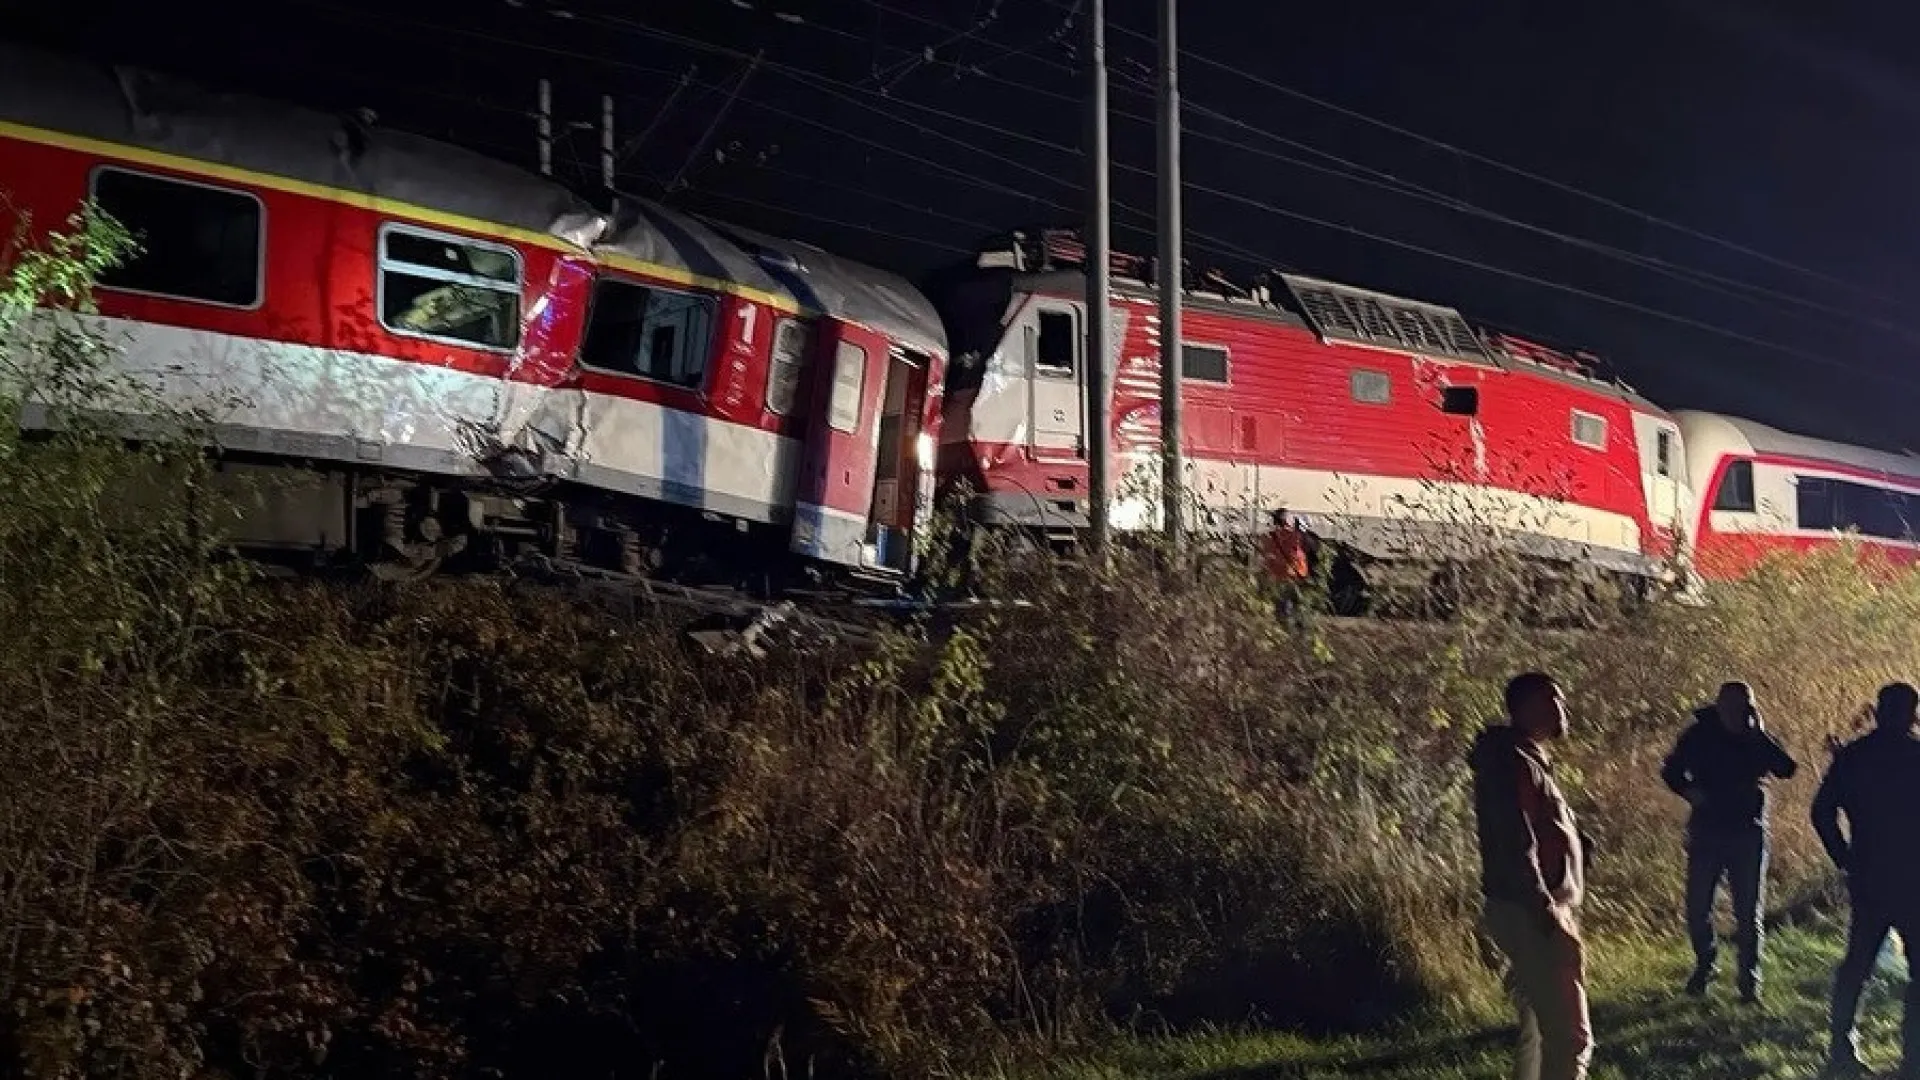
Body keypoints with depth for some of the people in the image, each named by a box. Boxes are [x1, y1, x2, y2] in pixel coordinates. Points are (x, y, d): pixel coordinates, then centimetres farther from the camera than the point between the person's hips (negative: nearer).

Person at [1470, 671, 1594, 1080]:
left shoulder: (1528, 760, 17)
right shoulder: (1513, 762, -16)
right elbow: (1516, 850, -24)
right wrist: (1550, 919, -25)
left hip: (1538, 913, 11)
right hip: (1532, 916, -11)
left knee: (1541, 1031, 18)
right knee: (1570, 1037, -12)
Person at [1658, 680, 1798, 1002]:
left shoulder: (1758, 739, -4)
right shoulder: (1699, 735, -4)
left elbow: (1788, 769, -20)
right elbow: (1671, 771, 7)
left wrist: (1759, 733, -24)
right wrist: (1688, 791, -13)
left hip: (1748, 834, -1)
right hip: (1706, 832, 1)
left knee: (1749, 912, 1)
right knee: (1698, 908, 6)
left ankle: (1750, 980, 9)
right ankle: (1704, 965, 29)